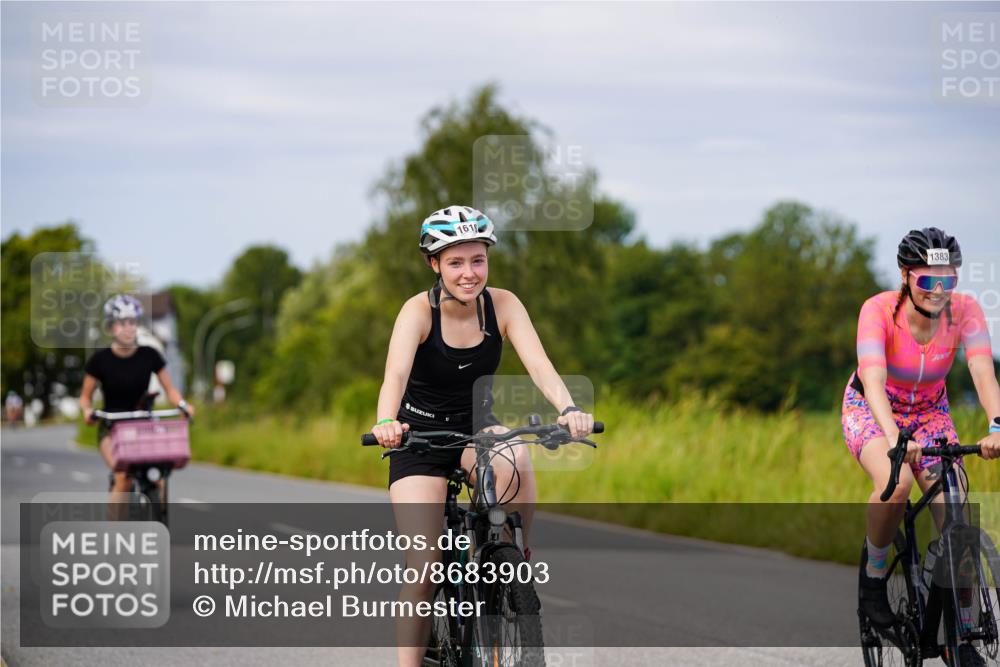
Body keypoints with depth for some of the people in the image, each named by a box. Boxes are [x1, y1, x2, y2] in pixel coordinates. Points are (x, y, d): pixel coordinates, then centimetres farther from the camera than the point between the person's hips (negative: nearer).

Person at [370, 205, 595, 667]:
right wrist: (386, 424, -56)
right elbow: (396, 374, -35)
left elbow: (538, 363, -24)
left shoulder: (502, 305, -11)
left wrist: (569, 410, -44)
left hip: (476, 428, 2)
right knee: (424, 566, -15)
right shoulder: (419, 310, -19)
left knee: (514, 460, -35)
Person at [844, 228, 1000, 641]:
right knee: (896, 483, -34)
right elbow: (873, 379, -42)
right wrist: (895, 439, -59)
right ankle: (873, 574, -7)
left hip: (929, 411, 3)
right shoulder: (880, 310, -29)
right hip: (870, 409, -3)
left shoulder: (964, 310, -22)